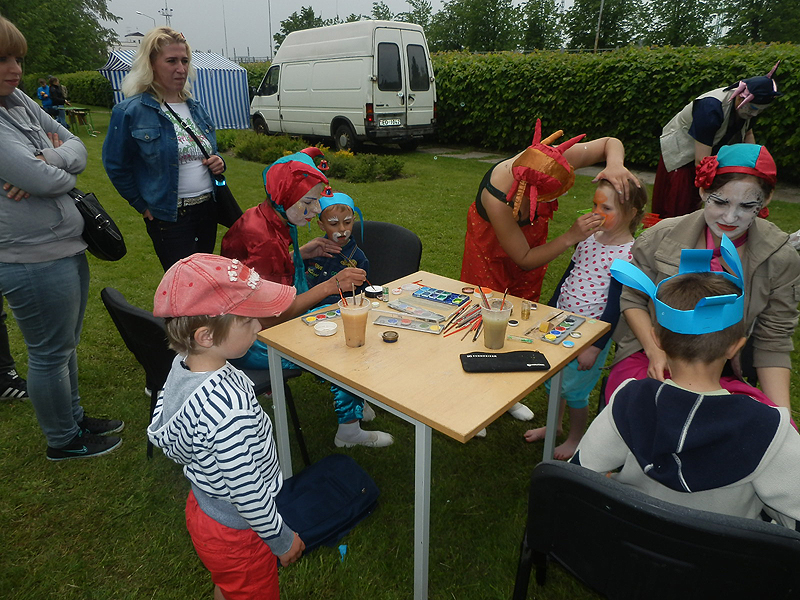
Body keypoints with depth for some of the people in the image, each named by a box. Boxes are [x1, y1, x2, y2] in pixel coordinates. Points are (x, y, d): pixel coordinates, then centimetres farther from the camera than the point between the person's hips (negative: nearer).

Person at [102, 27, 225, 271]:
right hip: (169, 219, -6)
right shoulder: (130, 111, -9)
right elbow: (116, 167, -4)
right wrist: (144, 206, -4)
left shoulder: (196, 108, 10)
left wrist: (218, 162, -1)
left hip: (208, 209, 6)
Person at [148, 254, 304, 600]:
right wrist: (282, 539, -13)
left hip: (202, 505, 7)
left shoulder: (181, 366, -13)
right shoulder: (230, 408, -40)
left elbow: (158, 433, 2)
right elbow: (247, 493, -30)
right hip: (236, 535, -7)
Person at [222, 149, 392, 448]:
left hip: (258, 324, 10)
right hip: (251, 341, -10)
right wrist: (331, 286, -30)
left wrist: (304, 252, 3)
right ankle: (349, 431, 8)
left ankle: (347, 400, 16)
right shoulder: (262, 238, -29)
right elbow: (273, 316, -28)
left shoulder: (262, 217, 1)